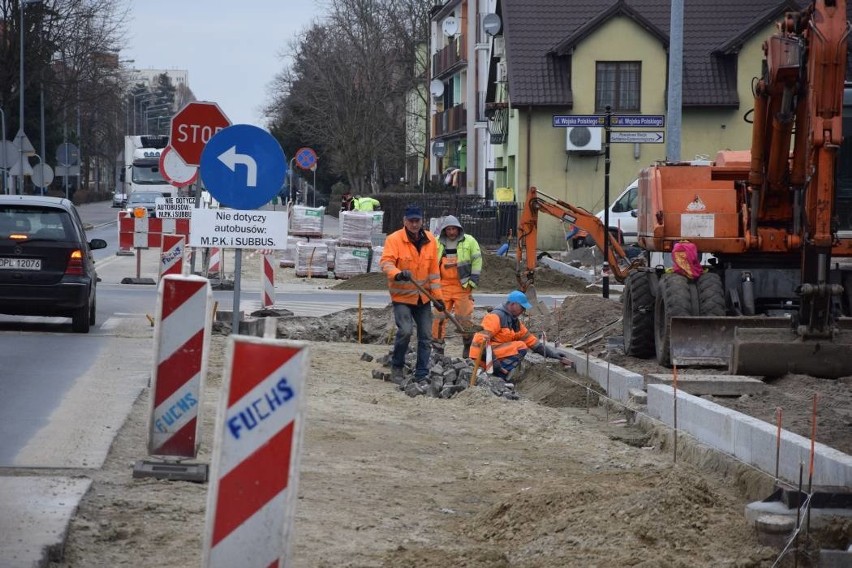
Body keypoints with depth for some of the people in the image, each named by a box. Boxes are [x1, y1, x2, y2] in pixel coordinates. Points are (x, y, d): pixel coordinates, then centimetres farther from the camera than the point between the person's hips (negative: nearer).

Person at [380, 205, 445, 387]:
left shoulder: (429, 240, 3)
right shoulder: (394, 239, -12)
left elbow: (433, 270, 7)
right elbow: (386, 262, -23)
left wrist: (437, 295, 4)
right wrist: (398, 274, -44)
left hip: (423, 297, 5)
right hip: (402, 296, -5)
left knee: (426, 336, 4)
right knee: (405, 330, -20)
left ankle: (421, 376, 12)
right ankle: (397, 366, 4)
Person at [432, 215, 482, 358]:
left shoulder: (469, 241, 0)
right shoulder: (437, 243, 7)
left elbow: (477, 260, 2)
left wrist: (473, 280, -4)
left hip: (462, 286, -2)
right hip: (443, 285, 2)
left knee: (464, 317, 0)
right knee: (439, 316, 0)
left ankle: (468, 345, 15)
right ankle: (437, 346, 6)